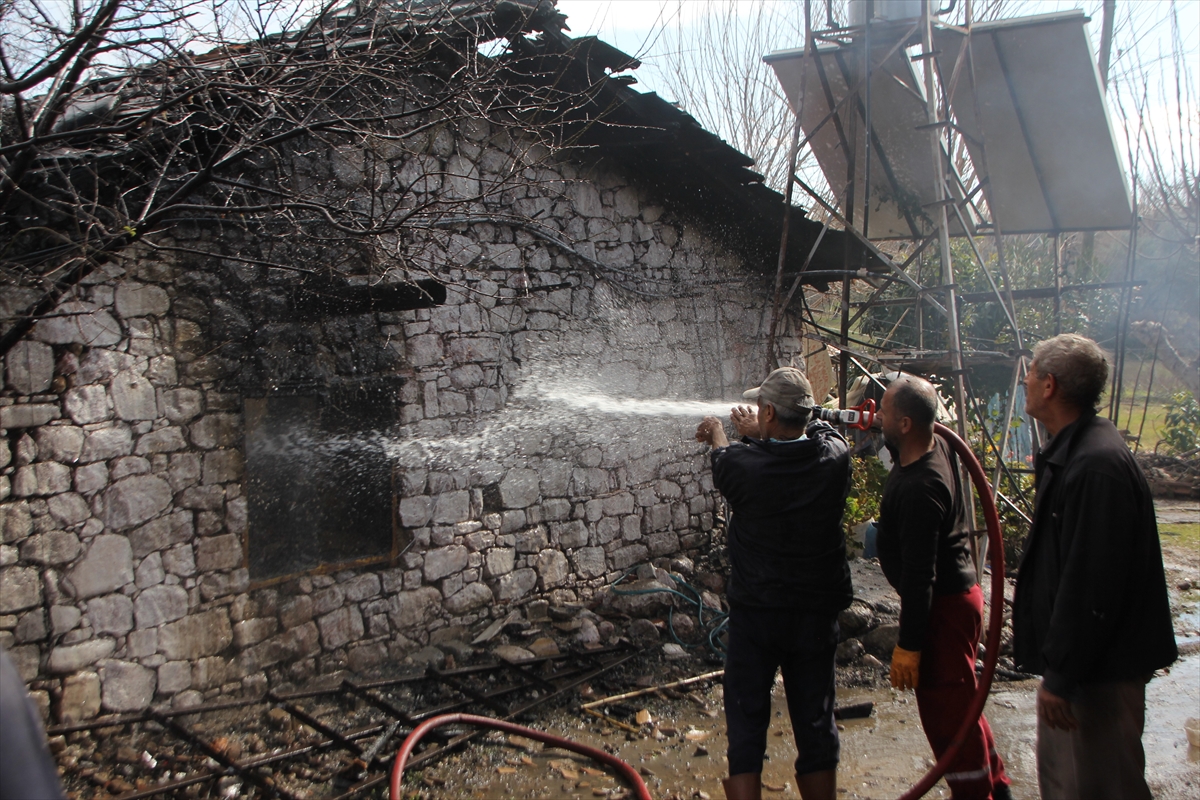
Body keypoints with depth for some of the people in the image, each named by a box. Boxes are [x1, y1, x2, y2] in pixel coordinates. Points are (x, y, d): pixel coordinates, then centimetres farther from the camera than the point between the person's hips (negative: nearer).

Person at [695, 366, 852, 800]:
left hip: (756, 613, -3)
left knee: (746, 722, 8)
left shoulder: (746, 465, -18)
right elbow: (820, 431, 14)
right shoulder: (835, 458, -10)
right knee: (816, 723, 14)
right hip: (817, 613, 3)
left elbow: (723, 466, 7)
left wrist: (716, 433, 29)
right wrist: (759, 433, 28)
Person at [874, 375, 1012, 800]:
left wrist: (909, 644, -23)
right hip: (956, 593, 11)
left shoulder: (919, 488, -29)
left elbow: (919, 575, -28)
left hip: (944, 606, -11)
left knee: (946, 709, 1)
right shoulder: (937, 447, -1)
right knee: (958, 701, 23)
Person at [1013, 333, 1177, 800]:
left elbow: (1092, 584, -27)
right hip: (1073, 659, 10)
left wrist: (1062, 674, -22)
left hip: (1100, 671, -10)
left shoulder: (1097, 465, -24)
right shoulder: (1071, 452, 10)